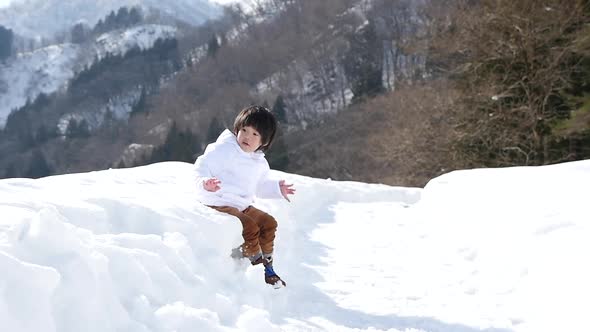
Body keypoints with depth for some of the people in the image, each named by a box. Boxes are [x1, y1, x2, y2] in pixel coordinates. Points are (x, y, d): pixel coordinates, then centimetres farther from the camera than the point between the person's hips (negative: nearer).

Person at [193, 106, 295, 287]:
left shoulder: (260, 163, 11)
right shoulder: (224, 149, -15)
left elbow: (260, 186, 26)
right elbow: (202, 166, -18)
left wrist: (277, 189, 12)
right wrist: (205, 183, -36)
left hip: (242, 205, 8)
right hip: (220, 203, -8)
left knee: (269, 222, 3)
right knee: (250, 227, -25)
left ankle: (267, 266, 13)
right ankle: (257, 263, -6)